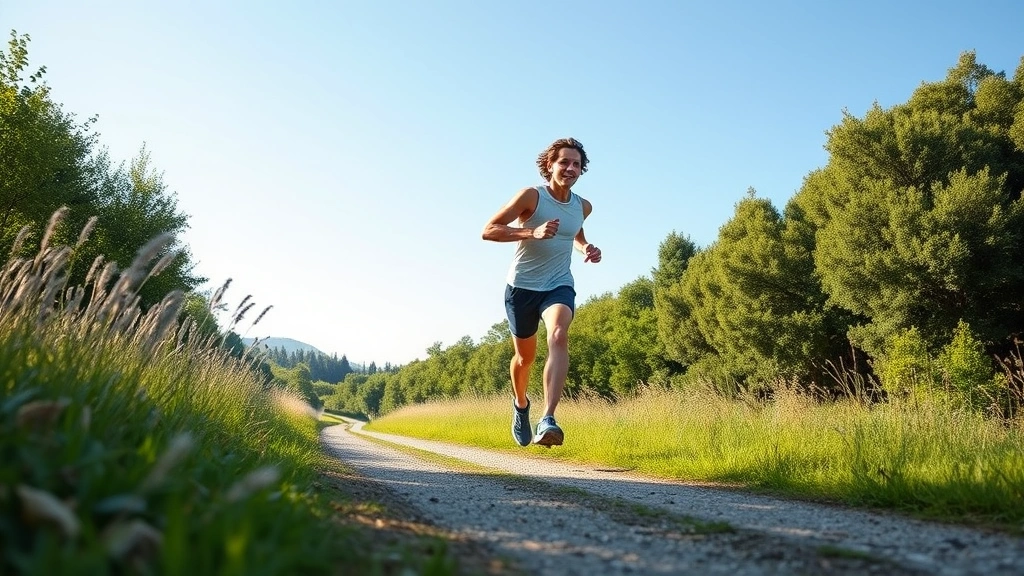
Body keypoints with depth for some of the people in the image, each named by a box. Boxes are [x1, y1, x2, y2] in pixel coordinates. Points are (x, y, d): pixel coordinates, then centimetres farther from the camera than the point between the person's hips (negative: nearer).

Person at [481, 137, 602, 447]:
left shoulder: (583, 207, 3)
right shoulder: (531, 196, -12)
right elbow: (488, 230, -16)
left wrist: (586, 249, 4)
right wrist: (532, 232, -28)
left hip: (560, 286, 2)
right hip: (522, 287, -2)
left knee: (559, 336, -29)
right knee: (525, 356, 12)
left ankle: (547, 421, -38)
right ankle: (521, 404, 45)